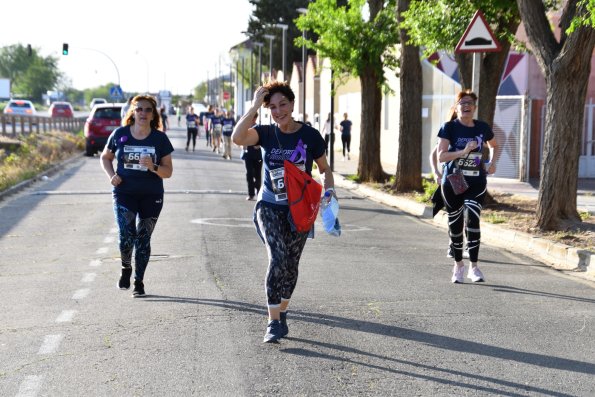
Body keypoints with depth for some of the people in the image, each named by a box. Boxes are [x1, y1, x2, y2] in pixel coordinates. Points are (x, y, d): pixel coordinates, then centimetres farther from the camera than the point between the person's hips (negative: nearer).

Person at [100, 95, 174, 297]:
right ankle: (125, 267, 18)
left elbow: (168, 171, -1)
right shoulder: (120, 134, -2)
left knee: (143, 239, 7)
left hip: (151, 196, 1)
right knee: (126, 236, -14)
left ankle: (139, 282, 23)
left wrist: (153, 167, -21)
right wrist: (111, 175, -4)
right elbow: (105, 157, 14)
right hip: (124, 193, -1)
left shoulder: (160, 139, -2)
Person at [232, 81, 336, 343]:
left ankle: (281, 313, 31)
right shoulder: (266, 134, -3)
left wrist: (328, 188, -10)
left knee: (290, 264, 8)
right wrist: (255, 106, -22)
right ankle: (274, 322, -14)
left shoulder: (310, 136, -3)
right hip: (270, 207, -1)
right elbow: (237, 138, -23)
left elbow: (324, 168, 9)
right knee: (278, 258, -19)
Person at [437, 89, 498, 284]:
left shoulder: (482, 127, 4)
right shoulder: (449, 127, -4)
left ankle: (474, 267, -7)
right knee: (455, 224, 7)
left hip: (476, 182, 1)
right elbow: (441, 156, -12)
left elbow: (494, 146, 25)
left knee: (473, 220, -14)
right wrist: (463, 151, -23)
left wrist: (492, 163, 9)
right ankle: (458, 265, 23)